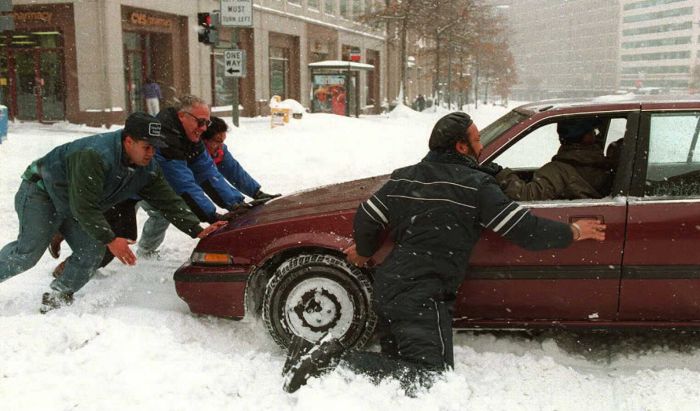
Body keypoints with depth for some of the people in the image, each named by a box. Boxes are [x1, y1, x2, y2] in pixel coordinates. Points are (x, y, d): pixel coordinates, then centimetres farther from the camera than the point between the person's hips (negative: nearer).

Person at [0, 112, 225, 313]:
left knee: (93, 251, -8)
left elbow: (169, 201, -11)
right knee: (29, 252, -13)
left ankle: (57, 298, 8)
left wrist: (197, 230, -21)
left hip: (73, 207, 7)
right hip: (41, 193, -7)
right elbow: (84, 206, -37)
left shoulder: (147, 169, -13)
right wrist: (110, 240, -38)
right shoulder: (95, 156, -38)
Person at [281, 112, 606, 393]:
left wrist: (364, 251, 31)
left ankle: (315, 354, 2)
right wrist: (572, 233, 10)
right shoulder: (476, 184, -7)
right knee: (431, 375, -6)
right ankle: (338, 362, -17)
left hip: (387, 287, 8)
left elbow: (366, 218, 11)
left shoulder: (404, 177, 12)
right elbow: (524, 229, -6)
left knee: (397, 363, 19)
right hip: (422, 298, -8)